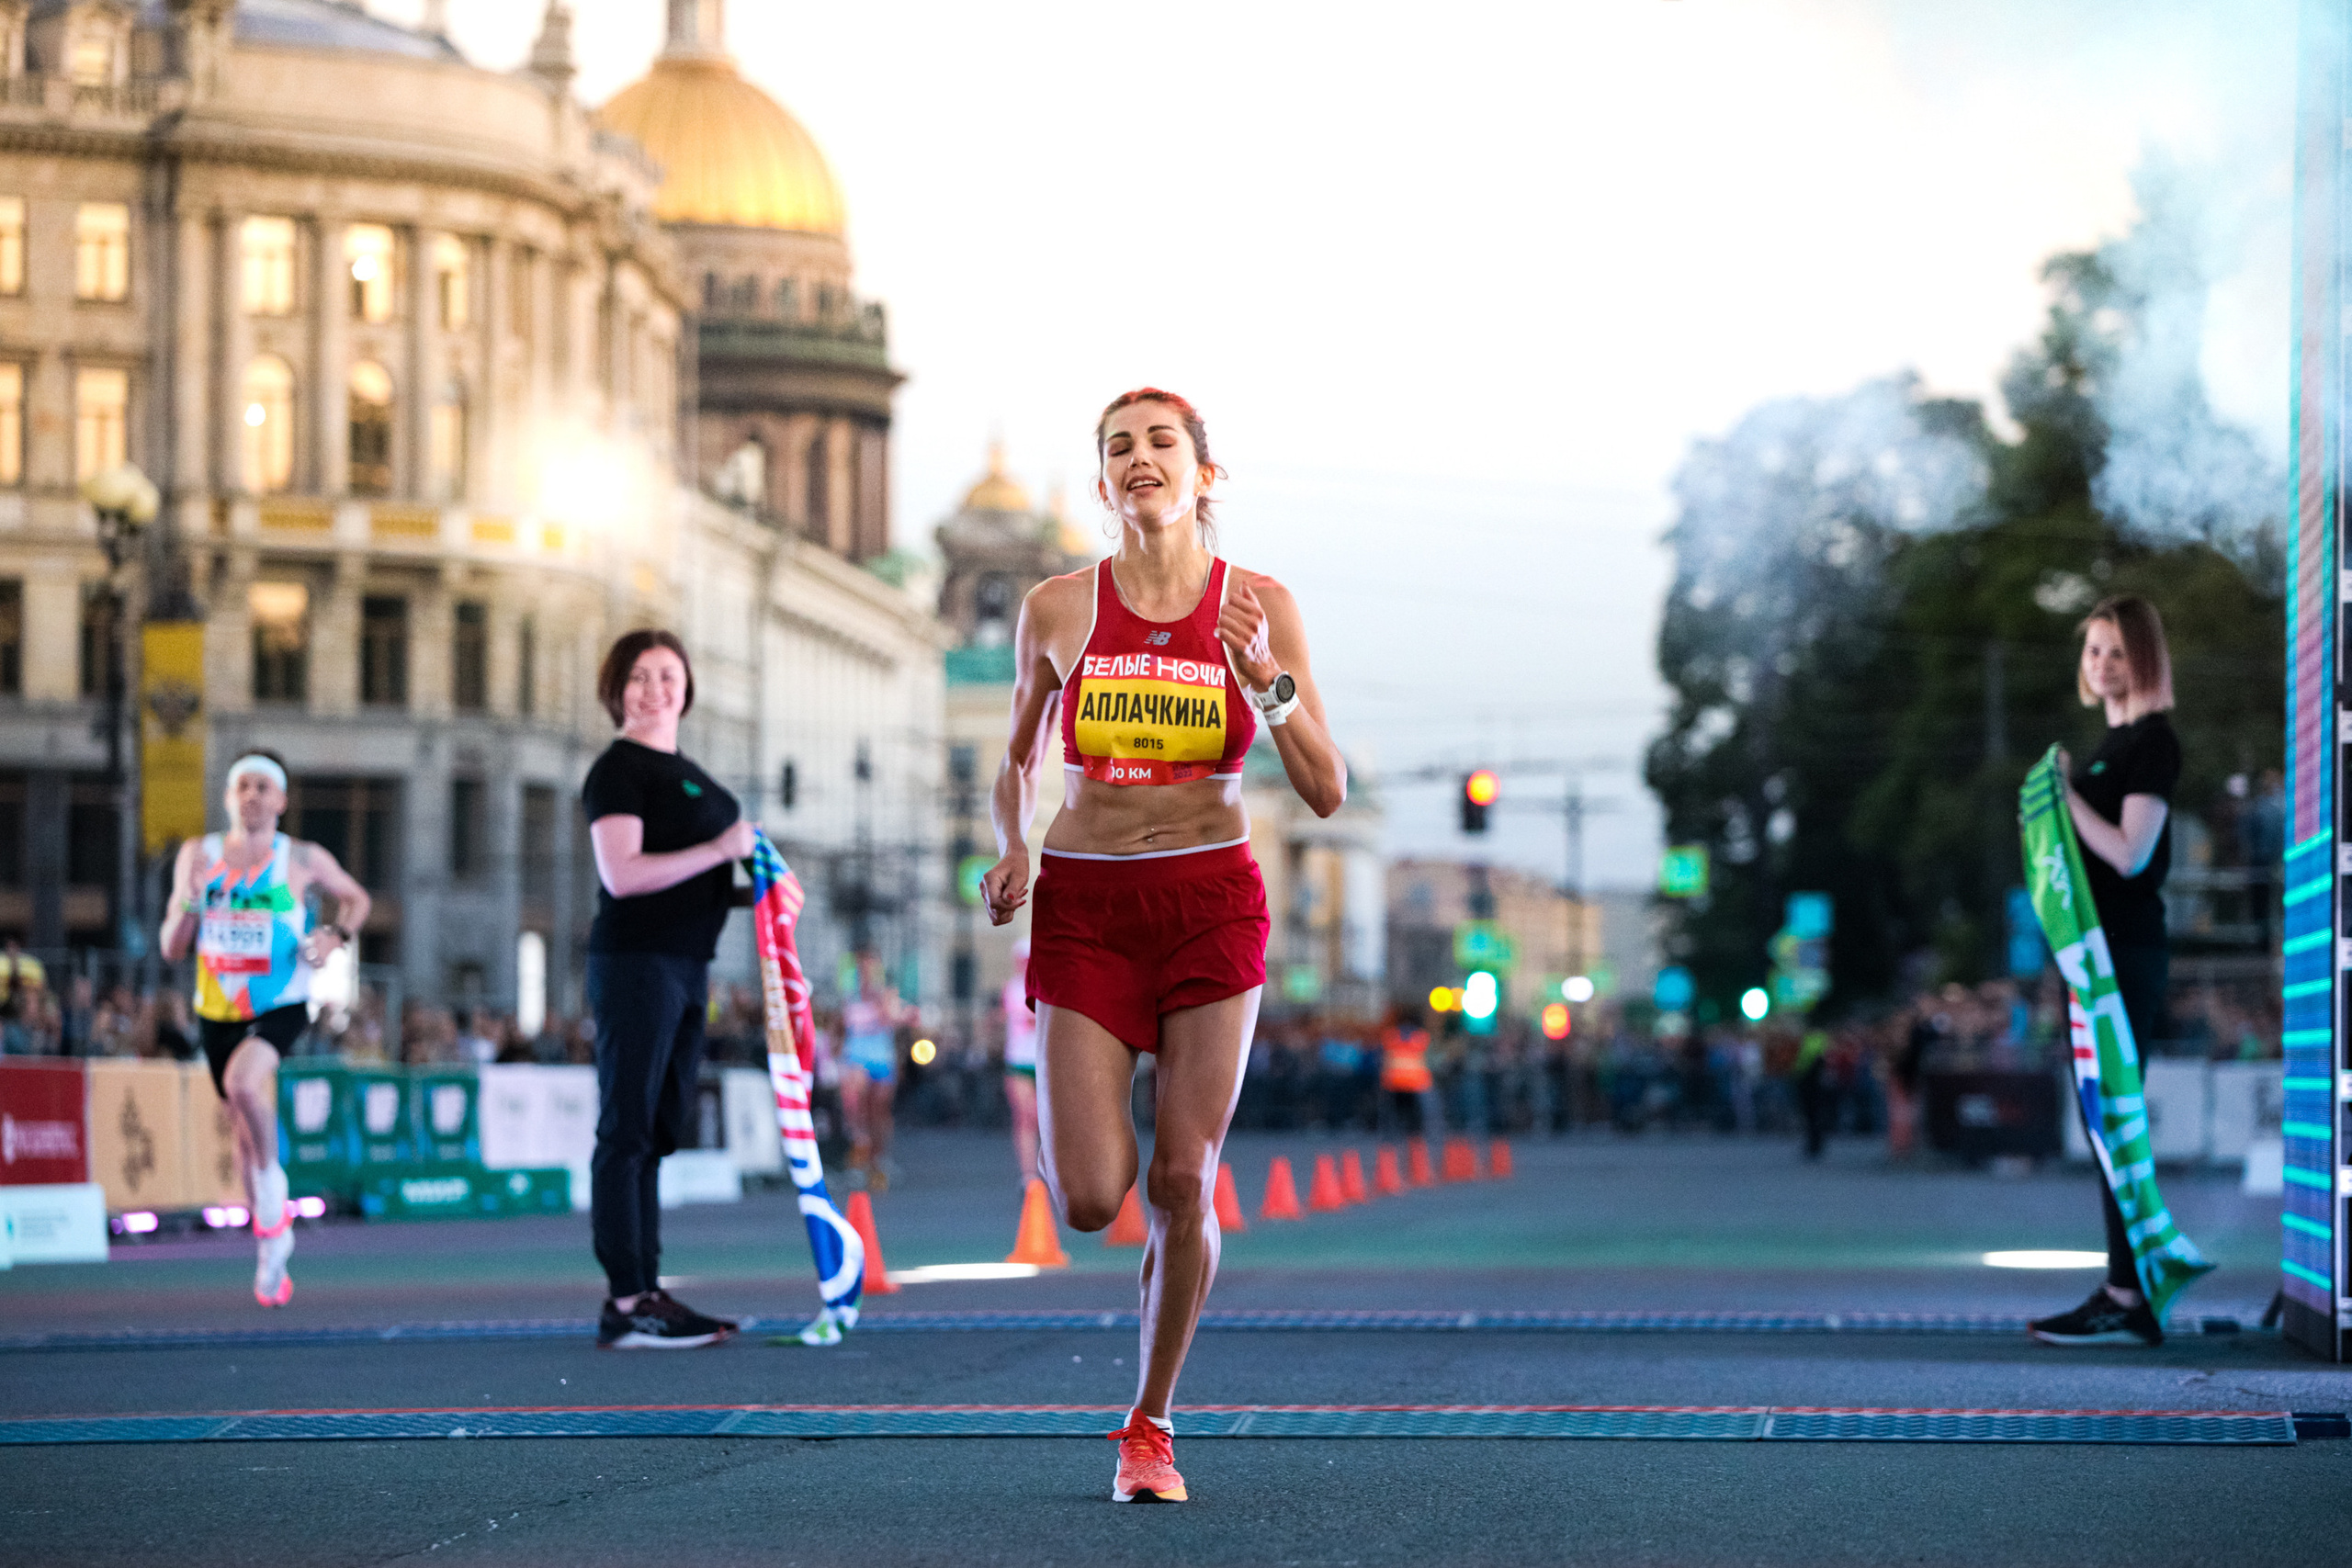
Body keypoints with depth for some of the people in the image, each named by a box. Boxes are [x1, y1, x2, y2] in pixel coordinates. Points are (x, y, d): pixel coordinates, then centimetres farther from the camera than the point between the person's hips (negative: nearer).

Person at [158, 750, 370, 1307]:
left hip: (280, 1008, -4)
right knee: (245, 1128, 12)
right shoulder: (199, 857, 2)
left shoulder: (302, 860, -3)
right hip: (217, 1011, 4)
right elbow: (171, 949, 3)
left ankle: (272, 1185, -9)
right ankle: (272, 1258, 27)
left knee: (243, 1081, -34)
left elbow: (356, 898, 15)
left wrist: (336, 937, -5)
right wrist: (188, 901, -15)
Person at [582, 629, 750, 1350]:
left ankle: (648, 1292, 15)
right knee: (627, 1130, -10)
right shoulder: (618, 770, -8)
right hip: (635, 961, -10)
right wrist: (718, 850, -20)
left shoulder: (688, 775, 21)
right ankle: (624, 1304, -13)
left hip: (685, 966, 10)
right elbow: (621, 875, -20)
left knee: (659, 1131, 11)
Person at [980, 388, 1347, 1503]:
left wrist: (1270, 684, -18)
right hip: (1085, 907, 0)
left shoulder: (1259, 608, -1)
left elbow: (1325, 795, -3)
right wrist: (1009, 853, -4)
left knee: (1182, 1185, -6)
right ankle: (1103, 1140, 30)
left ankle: (1150, 1425, 13)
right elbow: (1016, 759, 15)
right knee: (1089, 1202, -9)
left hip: (1211, 903, 0)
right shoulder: (1057, 609, 1)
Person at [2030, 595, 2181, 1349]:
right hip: (2101, 949, 10)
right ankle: (2124, 1288, 13)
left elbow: (2131, 853, -18)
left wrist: (2068, 796, -15)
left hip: (2130, 952, -10)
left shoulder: (2152, 742, -9)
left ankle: (2131, 1300, -12)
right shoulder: (2113, 743, 19)